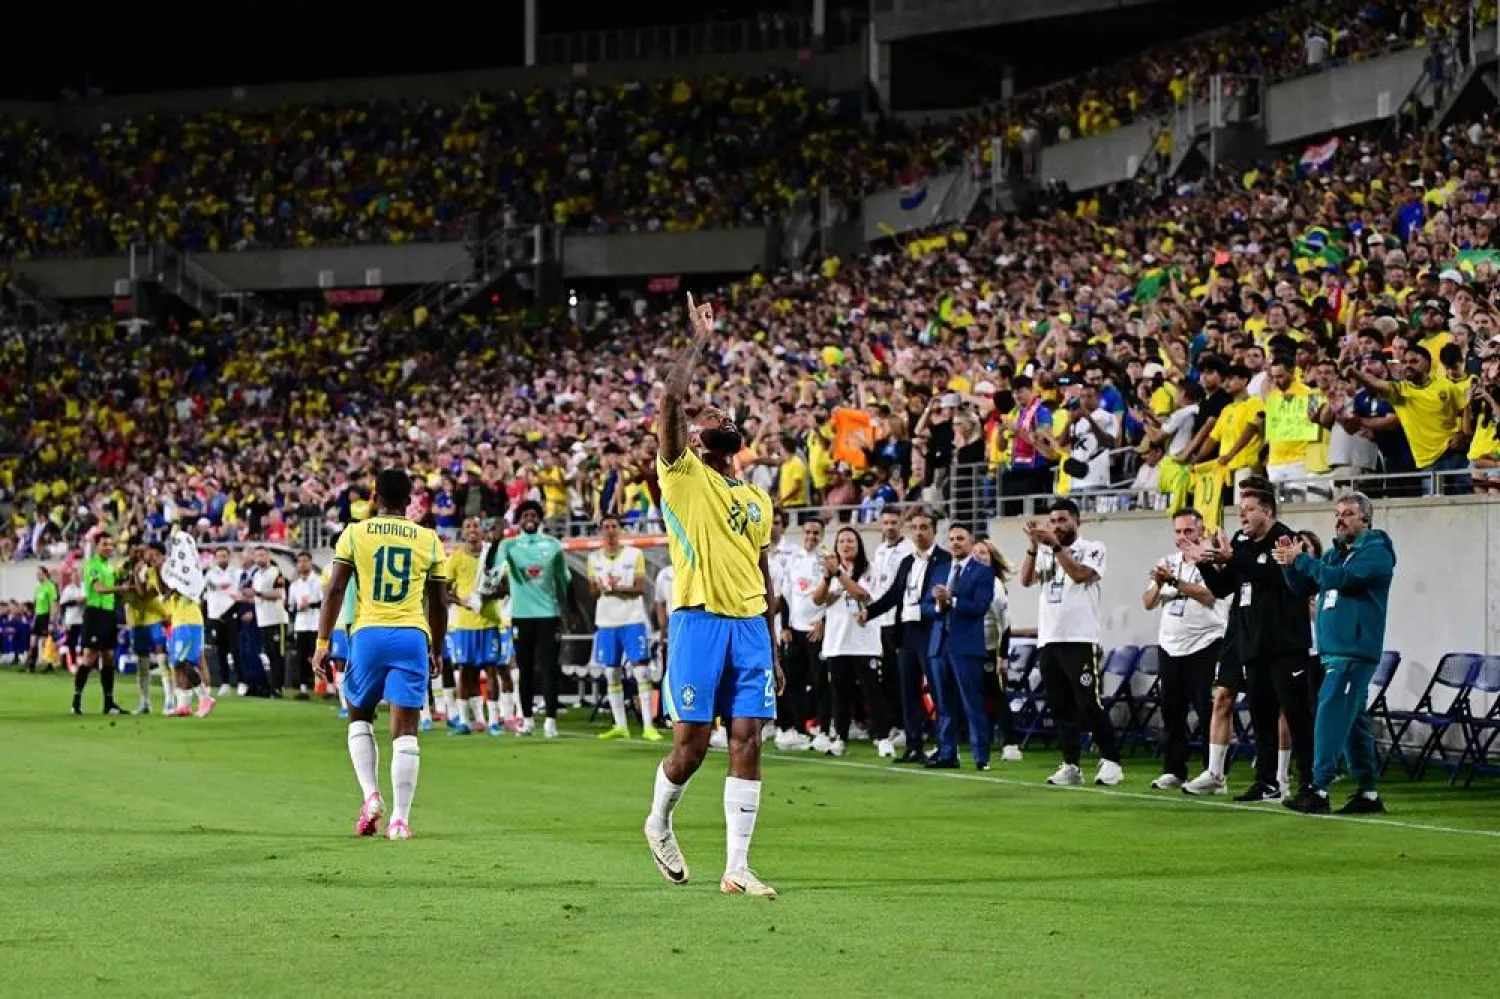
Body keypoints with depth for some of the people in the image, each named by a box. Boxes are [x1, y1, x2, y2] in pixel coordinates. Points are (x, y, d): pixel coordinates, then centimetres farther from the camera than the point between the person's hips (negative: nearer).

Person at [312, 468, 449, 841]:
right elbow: (439, 603, 13)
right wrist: (435, 651, 24)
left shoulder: (355, 534, 5)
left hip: (368, 633, 0)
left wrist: (322, 643, 3)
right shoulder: (428, 540, 9)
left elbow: (335, 590, -1)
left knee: (360, 717, 20)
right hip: (413, 636, 0)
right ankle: (400, 818, -5)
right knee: (404, 730, 0)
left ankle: (372, 796, 2)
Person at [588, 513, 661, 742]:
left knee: (641, 671, -9)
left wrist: (619, 588, -18)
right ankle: (620, 726, 12)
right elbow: (592, 591, 10)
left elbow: (641, 588, -4)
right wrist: (603, 588, -11)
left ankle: (648, 725, -10)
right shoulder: (594, 558, 10)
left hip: (633, 620, -4)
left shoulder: (634, 554, 0)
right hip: (606, 622, 4)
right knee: (611, 675, 5)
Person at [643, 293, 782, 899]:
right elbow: (670, 400, -12)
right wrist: (699, 343, -5)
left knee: (748, 741, -2)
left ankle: (737, 868, -2)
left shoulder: (757, 499, 19)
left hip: (749, 624, 5)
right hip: (698, 620, -5)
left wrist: (773, 651, 18)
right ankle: (659, 821, 25)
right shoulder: (681, 476, 3)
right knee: (691, 742, -5)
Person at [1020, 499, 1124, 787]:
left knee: (1089, 704, -8)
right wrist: (1033, 546, -13)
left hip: (1081, 639, -5)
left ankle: (1111, 761, 1)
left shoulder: (1092, 549, 2)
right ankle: (1070, 765, 11)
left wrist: (1055, 545, -19)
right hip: (1048, 640, 5)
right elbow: (1027, 579, 0)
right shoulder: (1045, 553, 15)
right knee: (1061, 707, 7)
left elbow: (1079, 574, -16)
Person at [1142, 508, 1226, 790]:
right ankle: (1173, 770, 15)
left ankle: (1213, 773, -3)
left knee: (1208, 712, -6)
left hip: (1204, 647, -6)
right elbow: (1148, 603, 9)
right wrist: (1158, 584, -10)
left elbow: (1208, 595, -23)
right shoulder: (1167, 563, 12)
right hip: (1171, 647, 6)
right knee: (1171, 713, 8)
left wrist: (1174, 581, -28)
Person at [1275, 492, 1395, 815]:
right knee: (1353, 719, 11)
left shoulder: (1376, 550, -6)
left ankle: (1319, 788, -17)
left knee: (1331, 713, -14)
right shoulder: (1335, 553, 19)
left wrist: (1301, 559, -15)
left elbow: (1342, 578, -20)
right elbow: (1303, 587, 19)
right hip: (1332, 649, 9)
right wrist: (1291, 564, 0)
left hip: (1355, 651, -9)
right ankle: (1368, 791, 16)